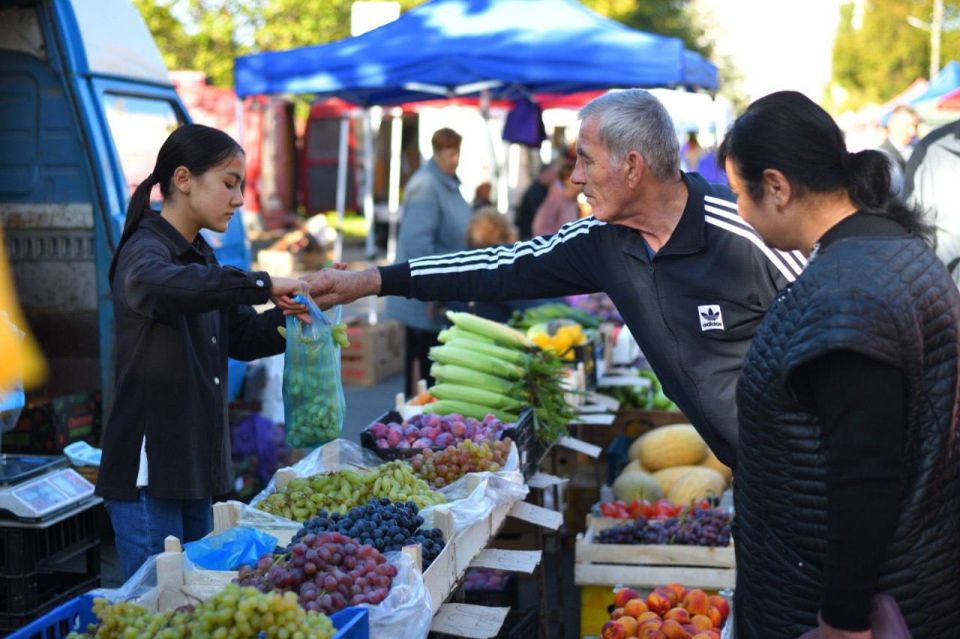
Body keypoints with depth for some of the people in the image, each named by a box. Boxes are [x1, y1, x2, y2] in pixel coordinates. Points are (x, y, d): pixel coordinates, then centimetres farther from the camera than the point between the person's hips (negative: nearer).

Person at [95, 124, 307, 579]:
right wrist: (262, 284, -40)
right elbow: (154, 286, -40)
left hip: (195, 464, 9)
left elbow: (241, 337, 16)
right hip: (148, 469, -8)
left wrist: (289, 313, -3)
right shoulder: (145, 250, -15)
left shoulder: (200, 255, 13)